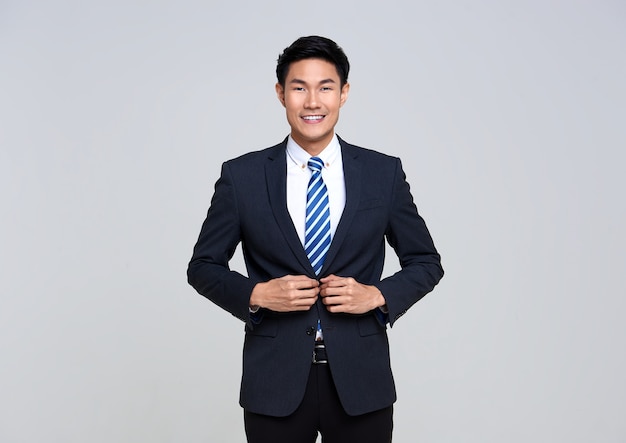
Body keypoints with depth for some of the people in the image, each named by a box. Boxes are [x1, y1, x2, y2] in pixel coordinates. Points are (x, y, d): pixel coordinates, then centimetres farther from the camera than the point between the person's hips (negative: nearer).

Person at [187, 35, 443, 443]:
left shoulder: (385, 173, 0)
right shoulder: (241, 176, -1)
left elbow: (426, 262, 7)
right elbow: (203, 266, 5)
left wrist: (379, 295, -11)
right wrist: (256, 294, -12)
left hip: (361, 381, 1)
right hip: (275, 382, 0)